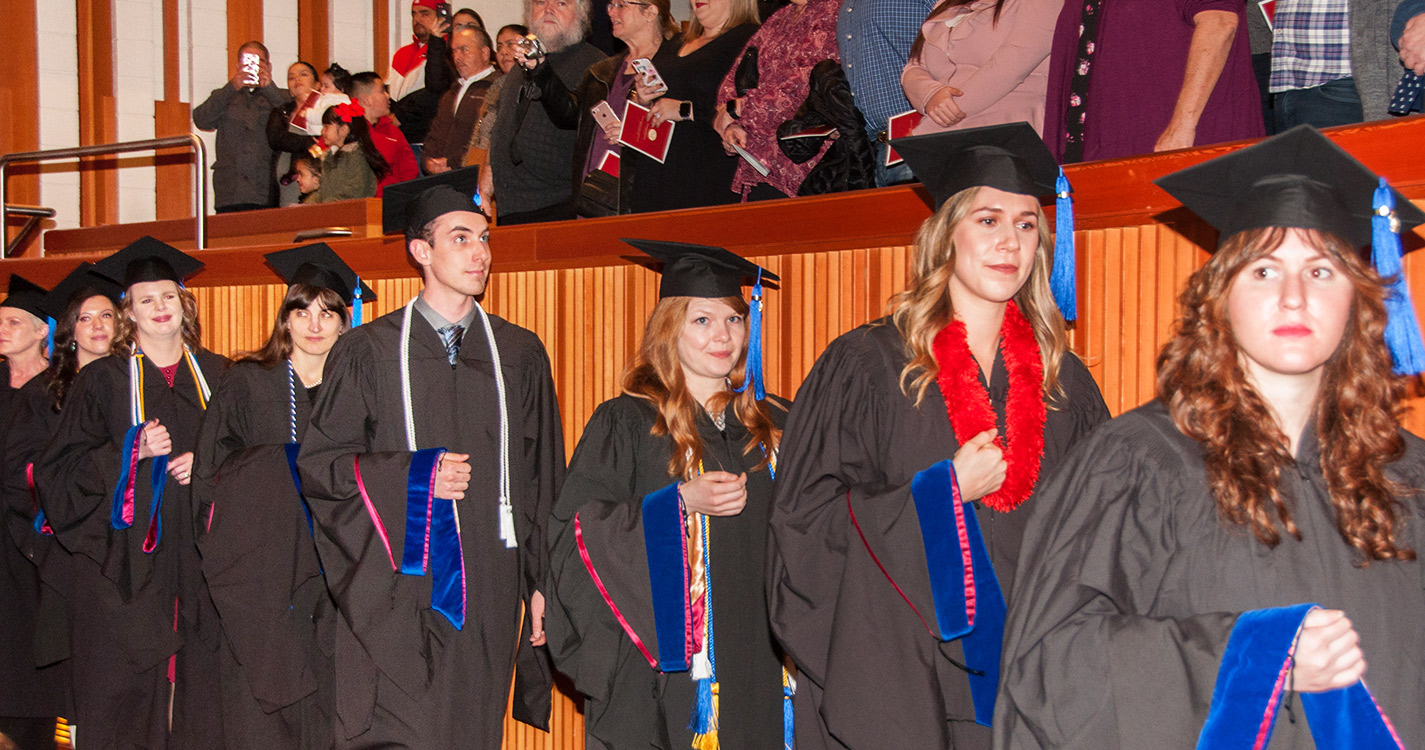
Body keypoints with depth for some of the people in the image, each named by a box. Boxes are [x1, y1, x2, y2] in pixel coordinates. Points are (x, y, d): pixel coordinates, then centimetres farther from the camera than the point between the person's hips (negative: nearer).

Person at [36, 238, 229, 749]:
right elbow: (63, 468, -1)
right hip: (128, 555, -2)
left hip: (198, 549, 2)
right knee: (127, 686, -2)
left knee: (197, 678, 2)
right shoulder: (102, 380, 3)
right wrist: (131, 451, -15)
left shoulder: (217, 376, 10)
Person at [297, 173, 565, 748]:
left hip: (488, 592, 3)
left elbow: (541, 481, 11)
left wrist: (541, 583, 7)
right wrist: (413, 475, -12)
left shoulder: (520, 354, 10)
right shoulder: (369, 352, 2)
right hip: (396, 593, -2)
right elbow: (317, 463, 2)